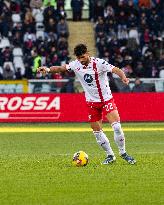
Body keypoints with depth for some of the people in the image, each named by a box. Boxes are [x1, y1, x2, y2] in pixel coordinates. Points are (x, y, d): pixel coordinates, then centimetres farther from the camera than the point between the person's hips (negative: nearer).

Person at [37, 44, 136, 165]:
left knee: (116, 126, -17)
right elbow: (61, 68, -3)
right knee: (97, 131, 3)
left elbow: (116, 70, -27)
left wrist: (123, 77, -47)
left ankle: (123, 153, 0)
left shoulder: (99, 63, -18)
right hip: (92, 102, 4)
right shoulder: (76, 65, -5)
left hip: (107, 99, -4)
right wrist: (48, 69, -23)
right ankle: (110, 155, 17)